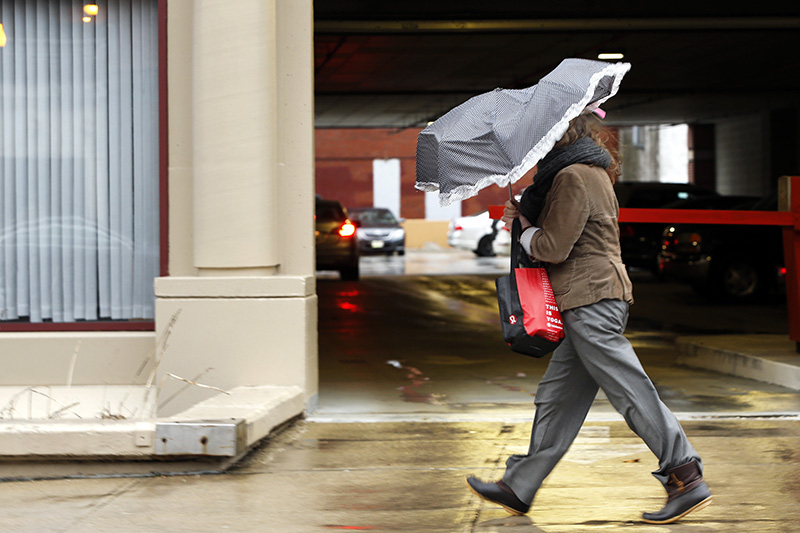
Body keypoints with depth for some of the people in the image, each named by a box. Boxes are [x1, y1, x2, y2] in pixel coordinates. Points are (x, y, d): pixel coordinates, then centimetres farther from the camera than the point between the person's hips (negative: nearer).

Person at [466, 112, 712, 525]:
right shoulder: (591, 172, 20)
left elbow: (553, 247, -16)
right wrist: (525, 216, 9)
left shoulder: (573, 177, -12)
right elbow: (562, 232, 25)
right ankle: (519, 487, 16)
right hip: (598, 299, 10)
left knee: (630, 391, -9)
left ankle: (687, 479, -7)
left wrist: (525, 231, 3)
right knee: (556, 398, 11)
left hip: (591, 300, -10)